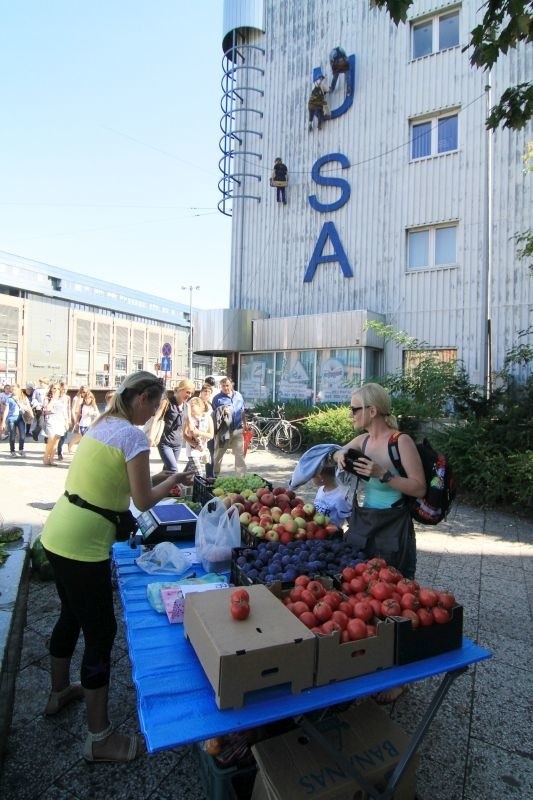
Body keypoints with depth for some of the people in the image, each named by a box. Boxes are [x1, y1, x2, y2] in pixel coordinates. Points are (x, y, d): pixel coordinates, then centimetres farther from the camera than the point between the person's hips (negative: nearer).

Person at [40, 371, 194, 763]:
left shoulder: (101, 424, 10)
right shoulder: (133, 435, -17)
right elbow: (144, 501, -13)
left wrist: (159, 478, 15)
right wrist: (173, 480, 4)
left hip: (57, 533, 9)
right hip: (84, 544, -9)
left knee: (71, 614, 27)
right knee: (101, 631, 5)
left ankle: (59, 691, 50)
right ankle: (100, 738, 22)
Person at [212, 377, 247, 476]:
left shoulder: (238, 395, 10)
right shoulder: (217, 398, -3)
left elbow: (243, 412, 17)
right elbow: (214, 414, -2)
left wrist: (246, 426, 16)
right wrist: (222, 412, -21)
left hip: (238, 430, 3)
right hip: (223, 430, -3)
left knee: (240, 454, 5)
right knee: (218, 454, 8)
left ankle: (241, 476, 13)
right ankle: (214, 475, 22)